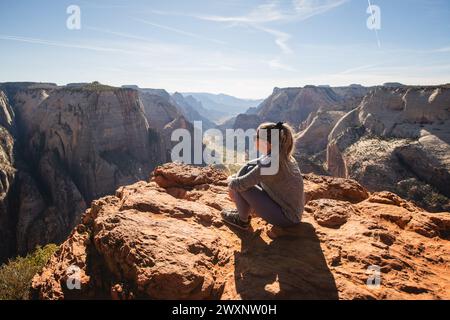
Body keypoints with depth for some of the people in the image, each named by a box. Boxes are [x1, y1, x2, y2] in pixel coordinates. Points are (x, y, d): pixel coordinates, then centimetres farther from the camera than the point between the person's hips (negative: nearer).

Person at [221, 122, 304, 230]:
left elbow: (242, 184, -23)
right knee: (249, 168, 9)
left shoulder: (270, 163, -27)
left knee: (239, 186, -14)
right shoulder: (282, 155, 1)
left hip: (286, 218, -9)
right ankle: (243, 210, 22)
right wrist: (235, 178, 0)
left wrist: (231, 182, -1)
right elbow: (249, 165, 12)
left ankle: (242, 220, 10)